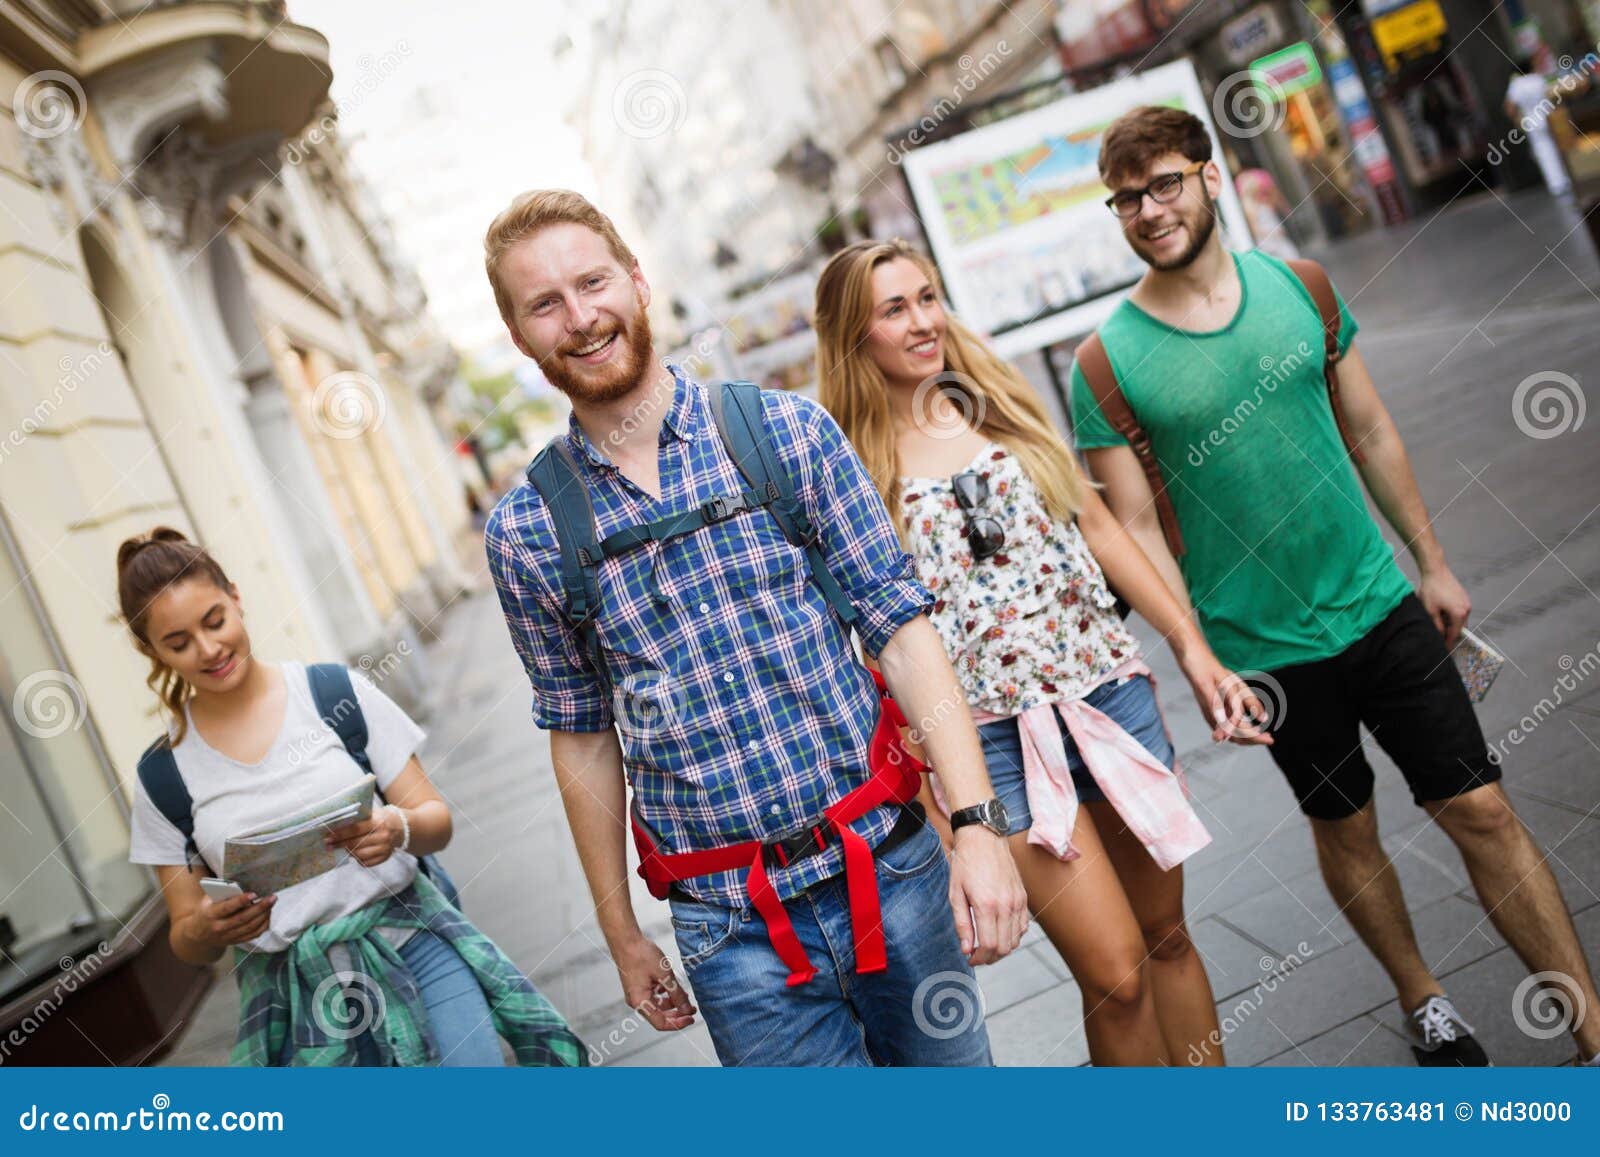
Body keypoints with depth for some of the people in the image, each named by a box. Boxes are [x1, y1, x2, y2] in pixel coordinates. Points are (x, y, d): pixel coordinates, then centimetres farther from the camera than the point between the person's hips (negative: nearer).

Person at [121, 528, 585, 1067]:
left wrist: (399, 828, -20)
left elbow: (436, 819, 3)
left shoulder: (336, 694, 1)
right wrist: (206, 929, -14)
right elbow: (186, 940, 9)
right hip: (289, 991, 1)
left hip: (409, 938, -1)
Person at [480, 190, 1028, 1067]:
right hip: (733, 929, 0)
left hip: (894, 869, 1)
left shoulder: (789, 432, -4)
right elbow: (581, 734, 7)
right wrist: (621, 935, 12)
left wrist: (978, 824, -13)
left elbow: (901, 627, -5)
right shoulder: (524, 534, -1)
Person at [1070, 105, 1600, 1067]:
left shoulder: (1296, 287, 0)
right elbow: (1139, 530, -9)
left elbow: (1370, 430, 8)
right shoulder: (1109, 361, -11)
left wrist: (1432, 562, 9)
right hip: (1265, 650, -2)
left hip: (1380, 604, 2)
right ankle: (1422, 996, 38)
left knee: (1483, 811, 4)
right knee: (1346, 828, 15)